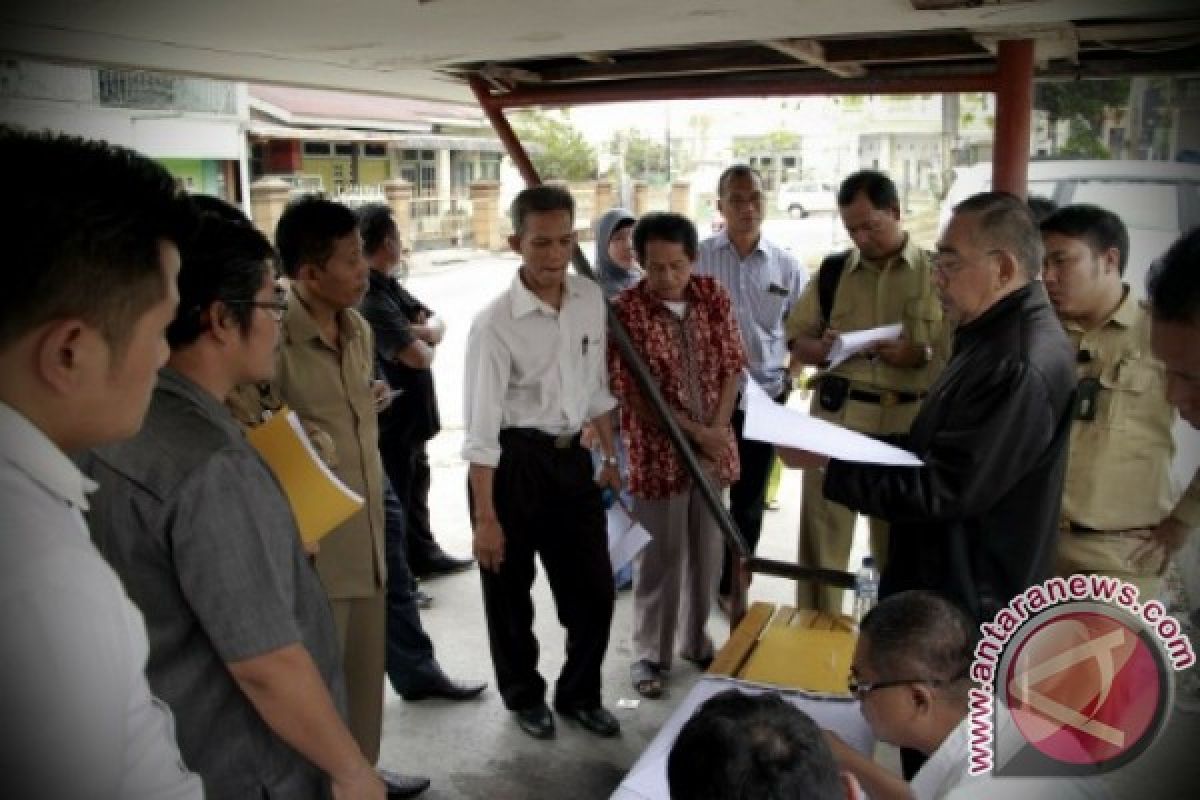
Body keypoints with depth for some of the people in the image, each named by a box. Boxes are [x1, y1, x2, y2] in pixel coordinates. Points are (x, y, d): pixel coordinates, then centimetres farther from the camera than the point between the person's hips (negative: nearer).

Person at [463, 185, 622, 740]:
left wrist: (610, 457, 16)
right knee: (511, 592, 13)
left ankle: (580, 694, 38)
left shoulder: (591, 300, -1)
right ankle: (524, 696, 39)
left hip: (570, 456, 5)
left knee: (594, 588, 14)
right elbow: (481, 428, -18)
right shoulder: (494, 323, -18)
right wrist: (485, 517, -18)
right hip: (512, 463, -5)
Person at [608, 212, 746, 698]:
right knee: (660, 556, 5)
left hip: (714, 446, 5)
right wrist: (696, 432, -17)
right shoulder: (624, 310, -15)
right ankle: (650, 653, 23)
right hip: (658, 451, -5)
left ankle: (696, 640, 35)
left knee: (707, 551, 15)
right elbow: (633, 394, -17)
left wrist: (718, 428, -10)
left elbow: (732, 365, 3)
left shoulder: (714, 296, -1)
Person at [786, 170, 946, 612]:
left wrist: (922, 354, -18)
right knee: (821, 537, 7)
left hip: (906, 427, -2)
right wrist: (825, 347, -10)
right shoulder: (833, 270, 9)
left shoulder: (937, 272, 1)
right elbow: (797, 341, 11)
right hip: (834, 420, 2)